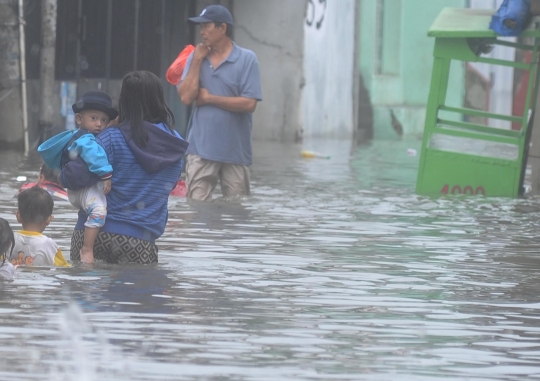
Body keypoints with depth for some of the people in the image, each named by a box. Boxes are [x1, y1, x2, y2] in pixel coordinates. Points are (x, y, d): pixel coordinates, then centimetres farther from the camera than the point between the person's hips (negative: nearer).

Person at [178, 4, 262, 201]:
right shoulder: (196, 57, 7)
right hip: (201, 149, 2)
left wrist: (209, 98, -8)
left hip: (236, 152, -2)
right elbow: (186, 96, -3)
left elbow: (249, 103, -12)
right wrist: (197, 61, -6)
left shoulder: (247, 59, -4)